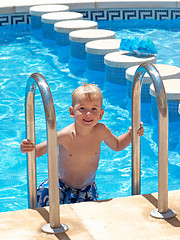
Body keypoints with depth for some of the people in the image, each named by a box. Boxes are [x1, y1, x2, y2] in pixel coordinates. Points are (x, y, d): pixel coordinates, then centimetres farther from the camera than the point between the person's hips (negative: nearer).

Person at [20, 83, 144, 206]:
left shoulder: (101, 131, -16)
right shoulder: (65, 136, -24)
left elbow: (117, 145, 7)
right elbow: (39, 150, -16)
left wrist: (131, 134, -9)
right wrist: (28, 148, -37)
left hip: (88, 191, 1)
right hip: (63, 186, -1)